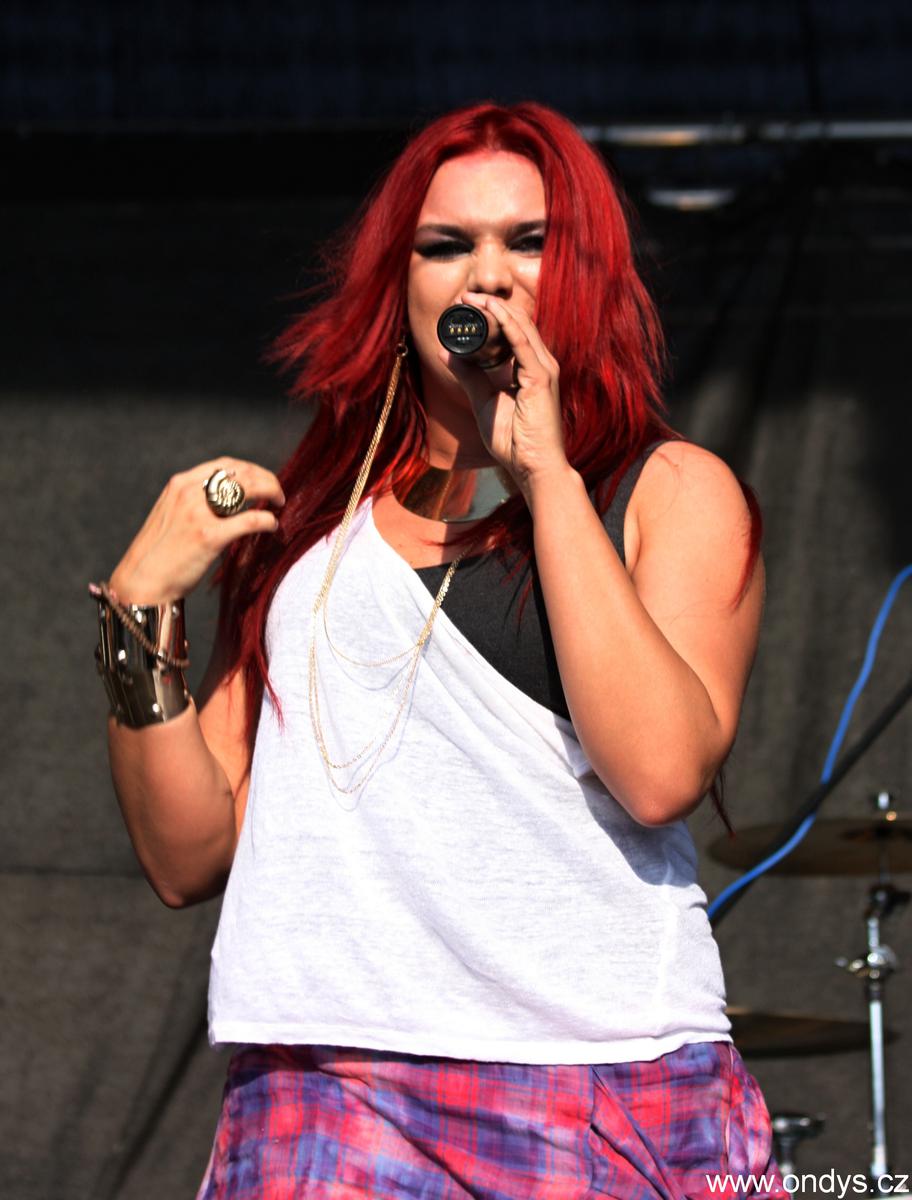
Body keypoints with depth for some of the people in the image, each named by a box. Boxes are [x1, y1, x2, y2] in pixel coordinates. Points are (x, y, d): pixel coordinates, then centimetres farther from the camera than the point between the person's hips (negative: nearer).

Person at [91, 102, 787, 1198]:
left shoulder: (674, 493, 10)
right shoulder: (302, 521, 17)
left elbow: (662, 771, -10)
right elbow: (188, 858, 14)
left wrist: (546, 471, -5)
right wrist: (142, 611, 2)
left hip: (611, 1101, -2)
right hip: (323, 1096, 2)